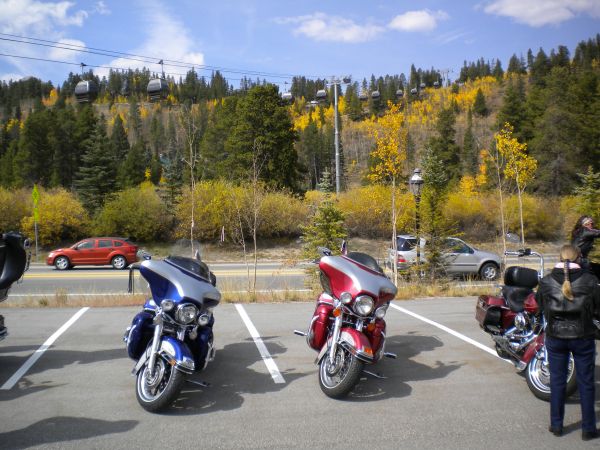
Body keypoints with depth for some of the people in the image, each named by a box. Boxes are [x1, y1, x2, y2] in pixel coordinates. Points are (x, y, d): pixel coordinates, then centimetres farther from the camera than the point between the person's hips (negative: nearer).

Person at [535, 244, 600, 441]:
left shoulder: (545, 281, -6)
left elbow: (541, 310, 2)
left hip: (555, 337, 2)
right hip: (582, 337, -1)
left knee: (557, 380, 13)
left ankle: (556, 425, 23)